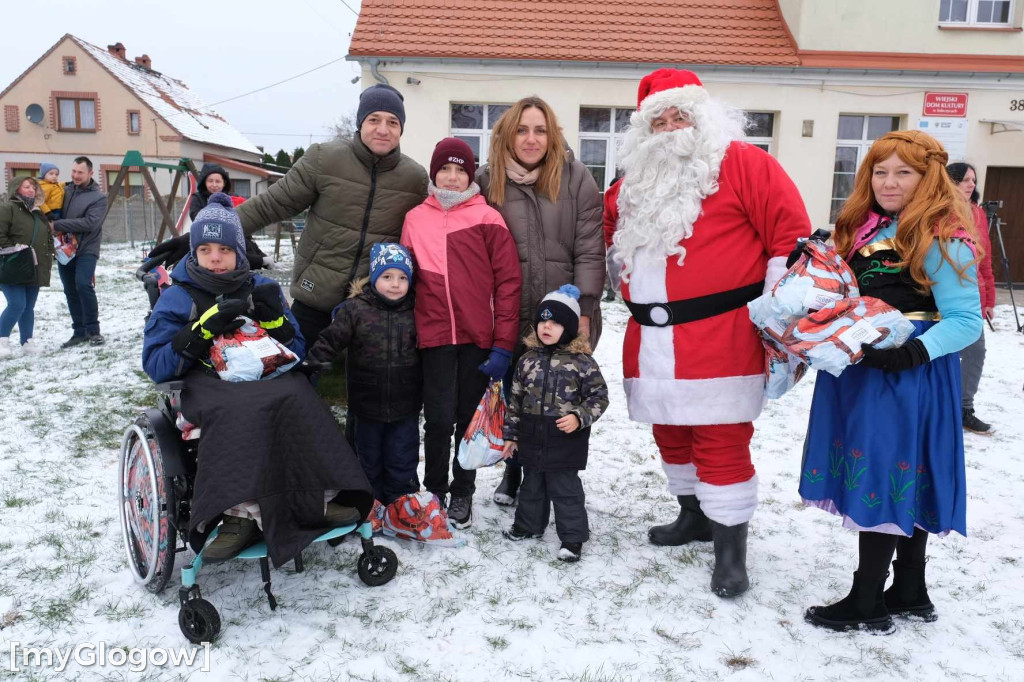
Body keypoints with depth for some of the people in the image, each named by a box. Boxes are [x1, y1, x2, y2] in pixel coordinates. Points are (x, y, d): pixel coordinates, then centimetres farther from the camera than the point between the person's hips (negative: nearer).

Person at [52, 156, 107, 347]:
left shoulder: (98, 197, -5)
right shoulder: (65, 190, 9)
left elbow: (88, 223, -17)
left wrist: (57, 225, -18)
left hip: (86, 250, -5)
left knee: (83, 284, -21)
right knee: (71, 291, 8)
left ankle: (93, 330, -9)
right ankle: (79, 331, 18)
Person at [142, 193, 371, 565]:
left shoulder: (262, 289, 16)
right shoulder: (177, 298, 10)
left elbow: (297, 350, 13)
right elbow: (156, 365, -2)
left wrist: (276, 322, -7)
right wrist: (206, 328, -13)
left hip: (267, 378, 2)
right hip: (210, 385, -2)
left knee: (296, 398, -34)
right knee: (241, 410, -38)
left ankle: (319, 498, -33)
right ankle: (240, 510, -40)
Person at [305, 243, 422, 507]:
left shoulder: (415, 312, -2)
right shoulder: (355, 309, -9)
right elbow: (330, 341, -7)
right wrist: (310, 364, -17)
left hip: (405, 406, 0)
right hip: (368, 404, 0)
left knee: (402, 463, 10)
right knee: (369, 460, 17)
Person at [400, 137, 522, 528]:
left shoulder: (487, 218, 0)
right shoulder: (415, 219, 8)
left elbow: (508, 282, -2)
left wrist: (504, 344, -6)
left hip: (478, 337, -1)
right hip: (435, 336, 1)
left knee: (470, 417, 9)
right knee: (439, 418, -1)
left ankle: (462, 492, 27)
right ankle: (434, 490, 20)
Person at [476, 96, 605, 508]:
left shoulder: (576, 177, -2)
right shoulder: (488, 180, 1)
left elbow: (589, 251, -5)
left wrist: (584, 311, -11)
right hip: (512, 318, 1)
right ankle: (514, 472, 37)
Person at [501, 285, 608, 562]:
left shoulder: (581, 360, -10)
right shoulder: (528, 359, 3)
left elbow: (599, 396, -5)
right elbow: (515, 399, 9)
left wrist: (579, 417, -19)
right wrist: (511, 434, 10)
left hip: (566, 441, -4)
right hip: (532, 438, 5)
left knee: (565, 489, 4)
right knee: (531, 485, 20)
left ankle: (573, 537, 19)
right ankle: (528, 524, 39)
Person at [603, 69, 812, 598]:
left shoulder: (741, 162, -5)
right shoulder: (636, 180, 15)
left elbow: (791, 231, -9)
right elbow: (610, 220, 34)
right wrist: (626, 279, 23)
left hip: (719, 339, -7)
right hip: (653, 343, 7)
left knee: (721, 443, -4)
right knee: (671, 433, 18)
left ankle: (731, 551, 9)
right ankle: (695, 516, 39)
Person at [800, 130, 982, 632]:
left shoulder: (941, 238, -11)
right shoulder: (862, 228, 11)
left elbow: (966, 320, -13)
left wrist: (913, 353, -26)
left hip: (907, 372, -8)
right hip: (858, 365, 8)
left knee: (883, 474, -4)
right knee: (903, 481, 15)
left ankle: (868, 601, 9)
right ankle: (910, 592, 28)